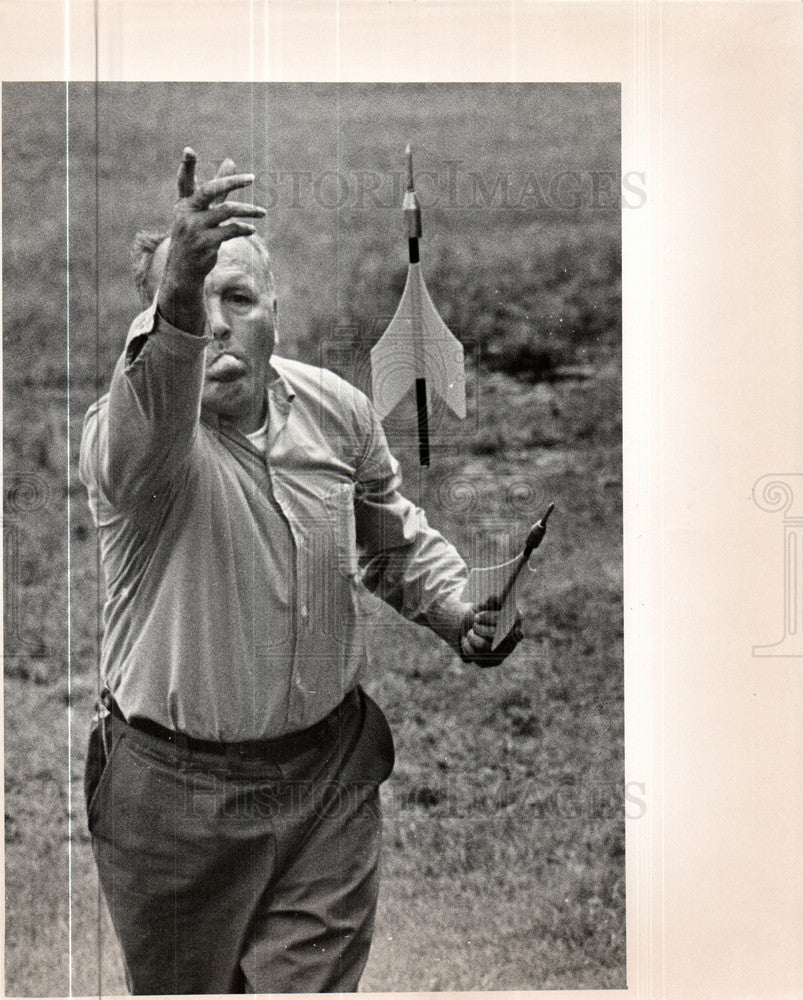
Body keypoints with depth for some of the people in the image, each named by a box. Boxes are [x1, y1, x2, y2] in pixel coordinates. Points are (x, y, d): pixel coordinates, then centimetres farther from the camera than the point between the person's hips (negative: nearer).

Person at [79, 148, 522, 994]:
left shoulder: (337, 410, -3)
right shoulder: (124, 435, -18)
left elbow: (392, 536, 16)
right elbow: (150, 427, -46)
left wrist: (459, 609, -1)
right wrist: (174, 305, -64)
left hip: (330, 774, 3)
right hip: (177, 791, -2)